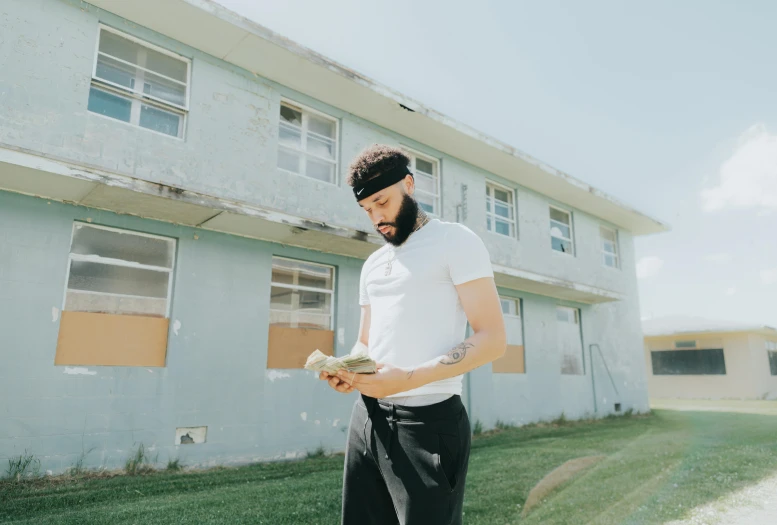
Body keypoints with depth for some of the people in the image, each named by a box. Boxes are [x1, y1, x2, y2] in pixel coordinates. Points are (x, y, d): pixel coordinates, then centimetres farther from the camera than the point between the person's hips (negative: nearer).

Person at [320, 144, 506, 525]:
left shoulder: (454, 240, -3)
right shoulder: (372, 265, 18)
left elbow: (491, 339, -11)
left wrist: (409, 379, -22)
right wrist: (348, 372, -1)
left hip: (427, 419, -7)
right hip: (368, 417, 7)